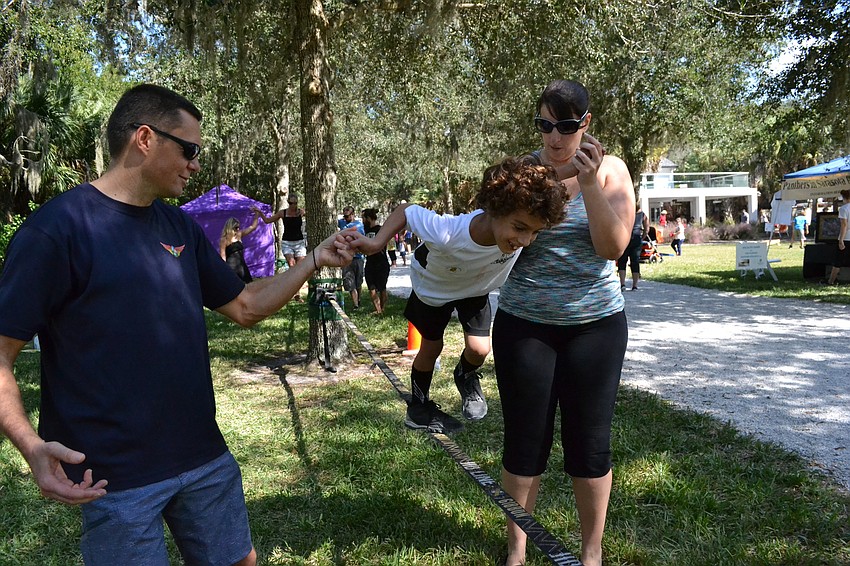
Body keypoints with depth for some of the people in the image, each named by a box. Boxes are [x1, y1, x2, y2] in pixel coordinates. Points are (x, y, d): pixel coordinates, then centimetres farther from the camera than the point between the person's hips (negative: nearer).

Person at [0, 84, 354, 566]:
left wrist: (315, 261, 4)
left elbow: (245, 307, 13)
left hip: (205, 457, 7)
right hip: (114, 478, -6)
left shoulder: (181, 227, 7)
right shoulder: (58, 227, -14)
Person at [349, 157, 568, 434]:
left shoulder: (523, 220, -40)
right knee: (431, 346, 12)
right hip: (433, 286, -2)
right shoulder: (445, 233, -47)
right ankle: (418, 406, 38)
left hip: (476, 287, 3)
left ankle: (466, 377, 31)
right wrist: (377, 242, -41)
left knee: (479, 349, -6)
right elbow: (407, 211, -28)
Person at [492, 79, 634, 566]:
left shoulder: (610, 169, -1)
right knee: (525, 439, 7)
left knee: (590, 440, 8)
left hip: (595, 324, 0)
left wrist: (589, 184, -21)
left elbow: (614, 246, -10)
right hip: (524, 324, 0)